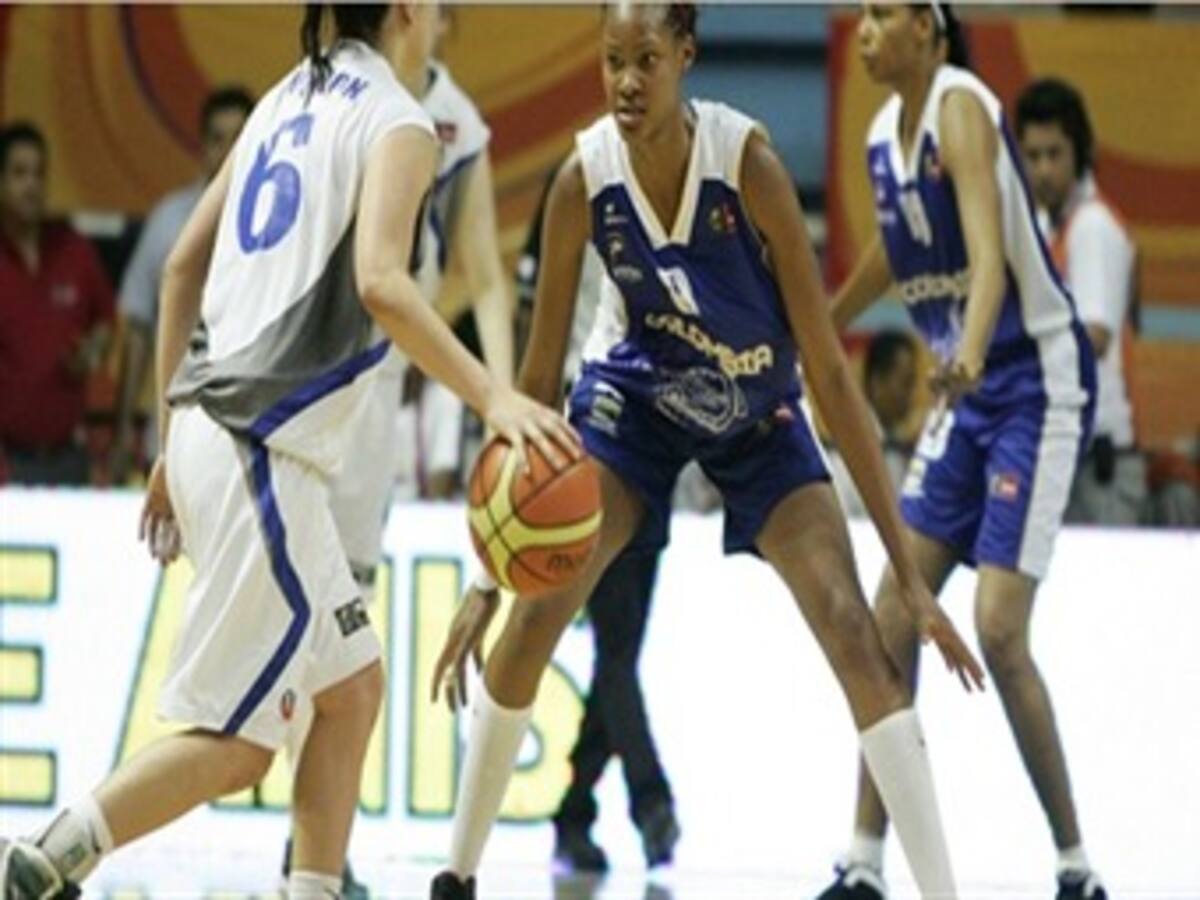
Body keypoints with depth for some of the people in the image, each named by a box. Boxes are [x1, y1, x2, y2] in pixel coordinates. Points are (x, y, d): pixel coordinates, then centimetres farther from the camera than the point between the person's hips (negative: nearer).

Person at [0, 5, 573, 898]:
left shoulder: (291, 100, 17)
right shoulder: (396, 122, -7)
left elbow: (183, 266, 18)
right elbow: (380, 282, -24)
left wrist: (175, 443, 23)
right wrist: (493, 399, -28)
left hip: (211, 430, 9)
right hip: (263, 454, -9)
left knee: (353, 685, 16)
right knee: (233, 745, -5)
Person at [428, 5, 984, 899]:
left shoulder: (745, 162, -32)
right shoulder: (584, 180, -25)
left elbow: (828, 368, -28)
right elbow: (538, 380, -17)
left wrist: (910, 570, -29)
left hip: (757, 412, -1)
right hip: (635, 397, 1)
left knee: (854, 628, -15)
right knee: (533, 613, -11)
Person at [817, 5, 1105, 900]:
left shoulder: (962, 109, -18)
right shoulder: (885, 134, 6)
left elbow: (989, 253, -32)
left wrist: (969, 353, -49)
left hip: (1036, 381, -8)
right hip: (965, 390, 8)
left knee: (997, 628, -14)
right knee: (893, 617, 1)